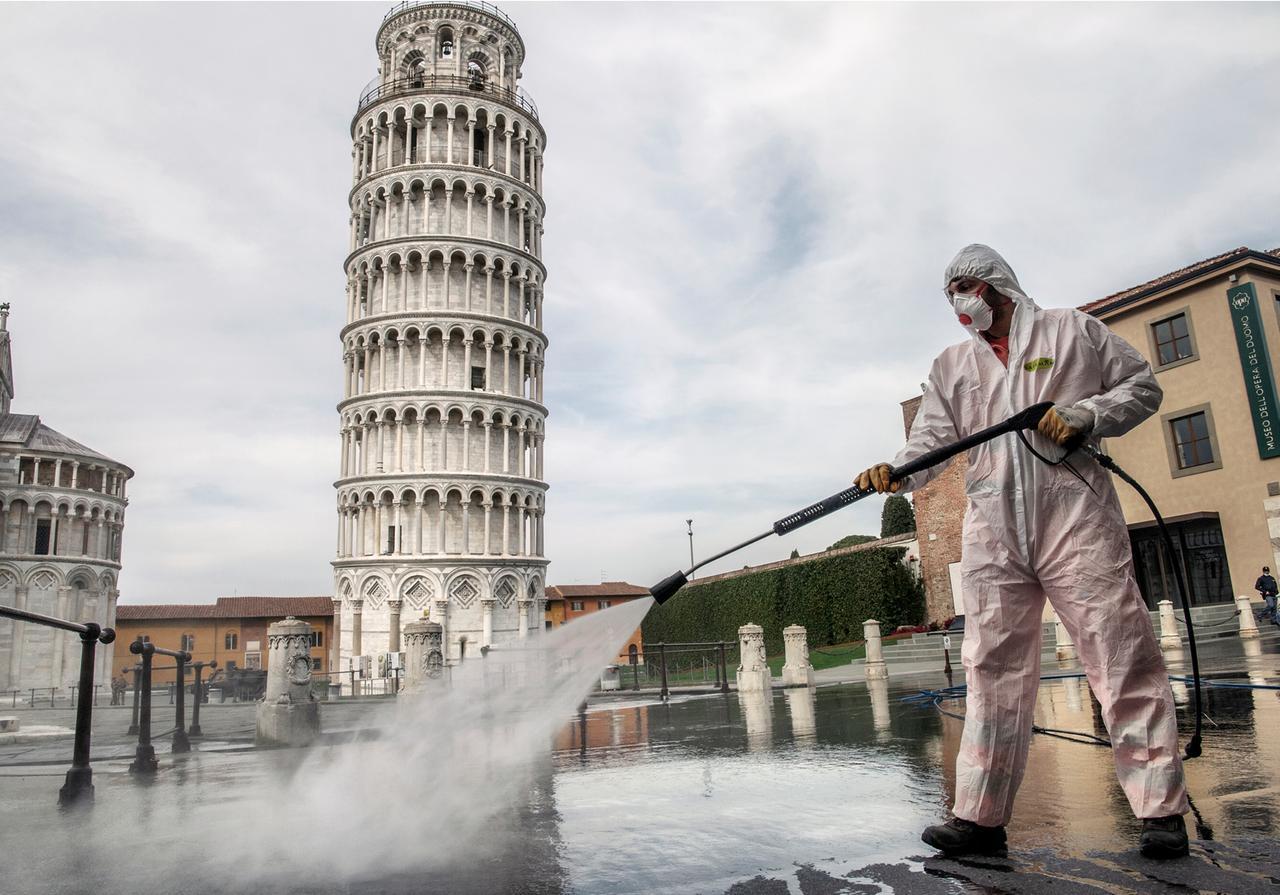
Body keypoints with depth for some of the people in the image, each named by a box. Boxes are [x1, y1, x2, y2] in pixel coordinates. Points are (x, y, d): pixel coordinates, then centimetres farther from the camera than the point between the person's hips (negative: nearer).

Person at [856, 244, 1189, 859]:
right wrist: (894, 472, -16)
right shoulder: (950, 366, 19)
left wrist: (1084, 415, -6)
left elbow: (1143, 386, 13)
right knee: (993, 671, 1)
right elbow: (931, 439, 6)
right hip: (992, 529, 3)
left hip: (1075, 515, -2)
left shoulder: (1071, 330, 13)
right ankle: (980, 816, 5)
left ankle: (1161, 809, 11)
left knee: (1123, 659, -2)